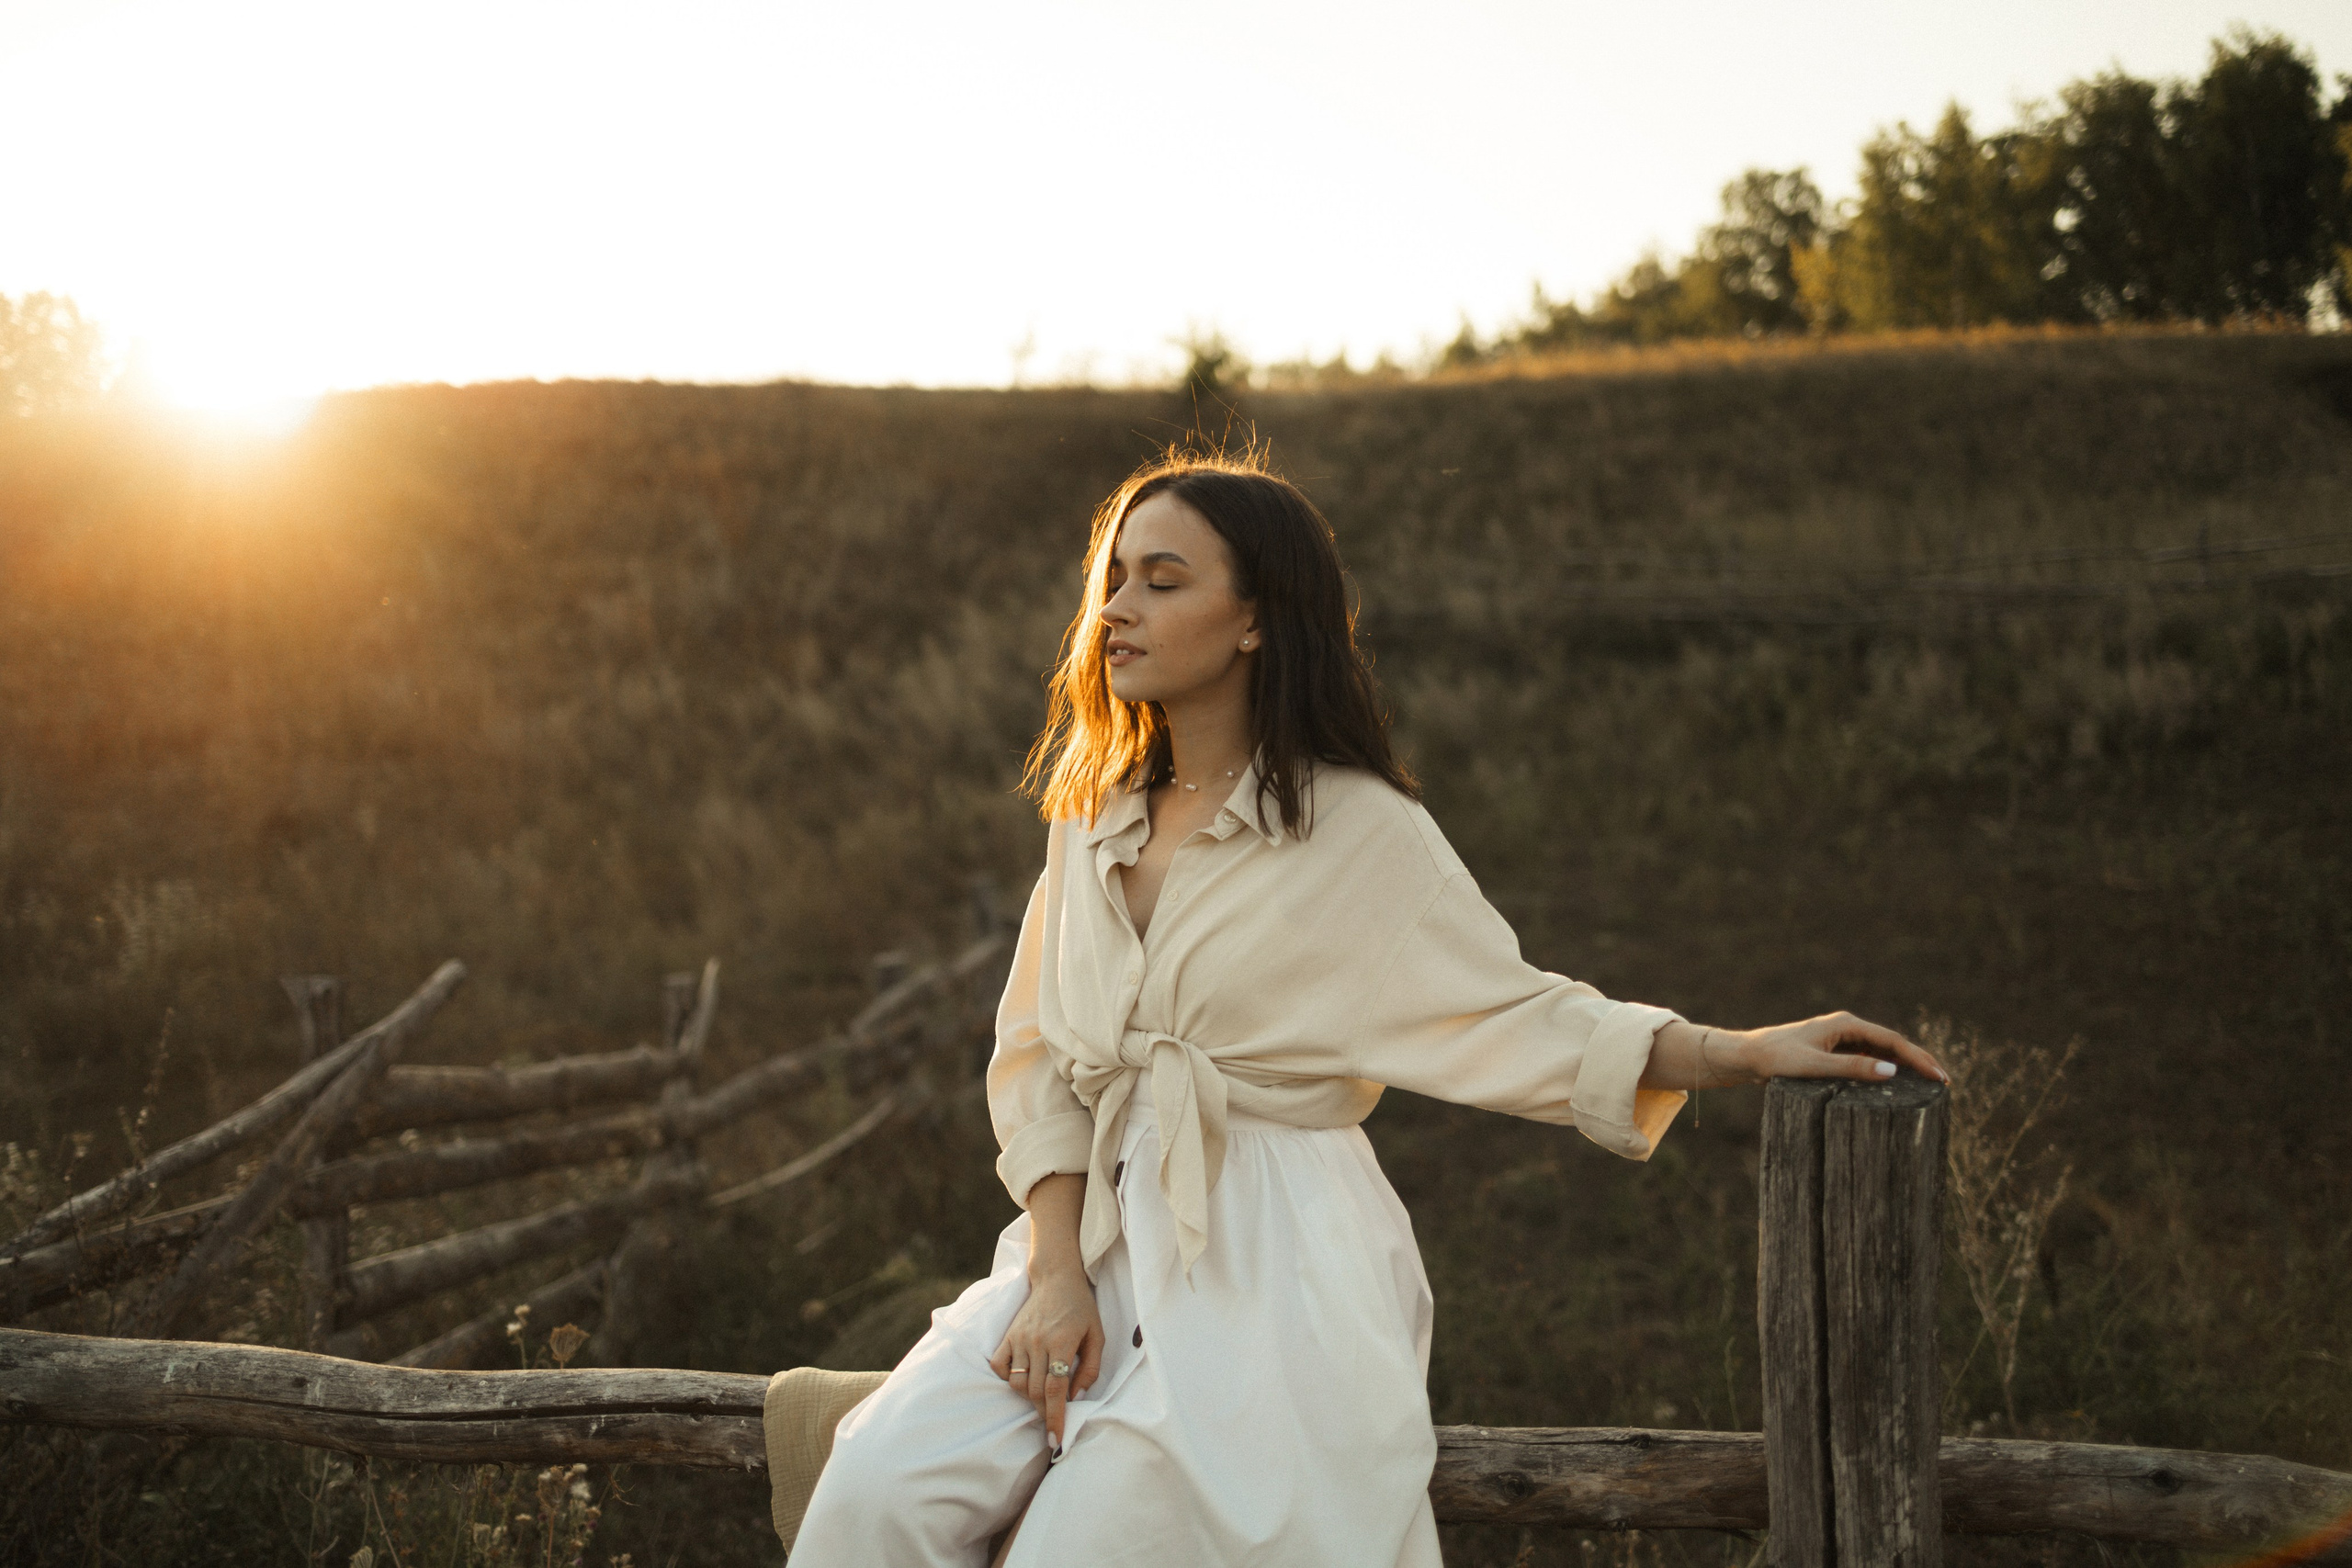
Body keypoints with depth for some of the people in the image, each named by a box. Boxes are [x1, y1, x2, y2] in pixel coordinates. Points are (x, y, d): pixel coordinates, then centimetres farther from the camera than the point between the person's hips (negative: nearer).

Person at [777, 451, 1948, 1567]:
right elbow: (1037, 1057, 8)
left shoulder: (1359, 834, -5)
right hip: (1094, 1242, 5)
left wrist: (1750, 1050, -17)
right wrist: (1055, 1275, -6)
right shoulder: (1094, 815, 11)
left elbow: (1514, 1013, -4)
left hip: (1271, 1274, -5)